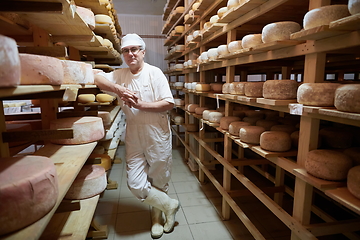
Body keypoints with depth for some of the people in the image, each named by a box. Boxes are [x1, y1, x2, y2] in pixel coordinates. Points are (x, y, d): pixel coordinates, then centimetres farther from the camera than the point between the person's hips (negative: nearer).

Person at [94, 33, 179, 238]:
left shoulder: (155, 73, -6)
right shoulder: (120, 75, 6)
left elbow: (169, 103, -13)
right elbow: (97, 78, -5)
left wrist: (140, 105, -20)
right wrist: (118, 88, -20)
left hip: (158, 136, -3)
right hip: (134, 137, 4)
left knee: (159, 182, 12)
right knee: (136, 184, 3)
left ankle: (157, 217, 40)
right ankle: (169, 205, 28)